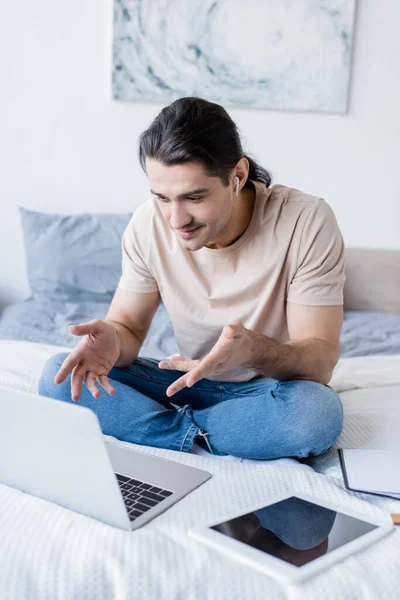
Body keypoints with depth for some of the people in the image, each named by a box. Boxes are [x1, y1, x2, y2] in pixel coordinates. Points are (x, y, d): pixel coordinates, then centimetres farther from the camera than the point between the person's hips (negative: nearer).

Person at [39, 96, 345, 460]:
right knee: (58, 376, -15)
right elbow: (128, 325, -5)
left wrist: (256, 350, -44)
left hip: (272, 388, -2)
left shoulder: (306, 222, -22)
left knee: (317, 410, -37)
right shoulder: (148, 224, -13)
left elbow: (321, 361, -21)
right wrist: (109, 339, -30)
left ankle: (177, 431, -11)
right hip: (192, 381, 3)